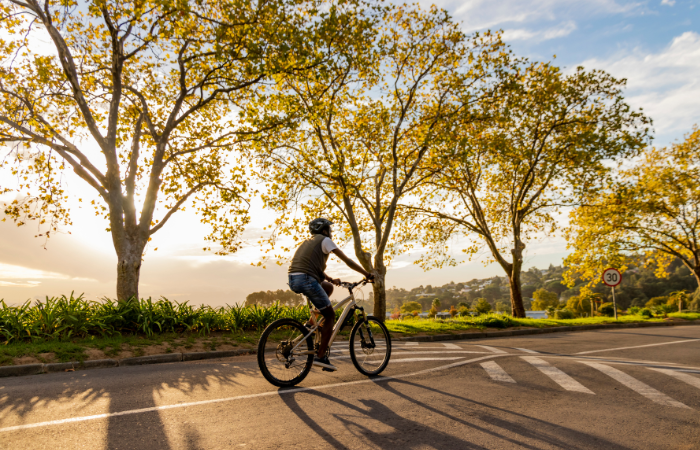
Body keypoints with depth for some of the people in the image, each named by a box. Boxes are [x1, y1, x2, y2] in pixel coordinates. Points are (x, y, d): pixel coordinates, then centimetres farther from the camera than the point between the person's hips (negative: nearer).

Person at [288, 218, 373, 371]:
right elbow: (347, 261, 5)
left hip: (293, 281, 8)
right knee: (330, 315, 3)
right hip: (306, 280, -8)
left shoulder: (308, 242, 30)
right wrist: (367, 274, 14)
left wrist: (331, 279, 22)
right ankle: (321, 356, 0)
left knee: (328, 287, 29)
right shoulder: (325, 240, 6)